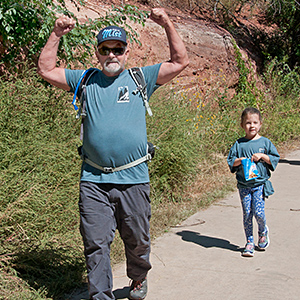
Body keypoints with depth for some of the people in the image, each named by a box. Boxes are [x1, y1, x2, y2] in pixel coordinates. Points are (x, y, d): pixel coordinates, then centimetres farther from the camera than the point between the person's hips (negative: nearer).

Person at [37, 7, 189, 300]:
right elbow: (46, 70, 10)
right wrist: (56, 34, 3)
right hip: (93, 180, 1)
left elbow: (180, 62, 4)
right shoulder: (85, 80, 10)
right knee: (95, 243, -1)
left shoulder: (140, 79, 7)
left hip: (133, 180, 0)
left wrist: (167, 24, -3)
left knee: (137, 240, 14)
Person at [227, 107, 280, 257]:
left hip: (260, 183, -1)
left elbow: (275, 158, 3)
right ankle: (249, 242, 17)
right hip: (244, 185, 1)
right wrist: (239, 160, -13)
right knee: (247, 214, 3)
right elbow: (230, 161, 6)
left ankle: (263, 232, 22)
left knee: (258, 212, -10)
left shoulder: (265, 142, 2)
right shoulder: (239, 144, 3)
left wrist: (262, 156, -12)